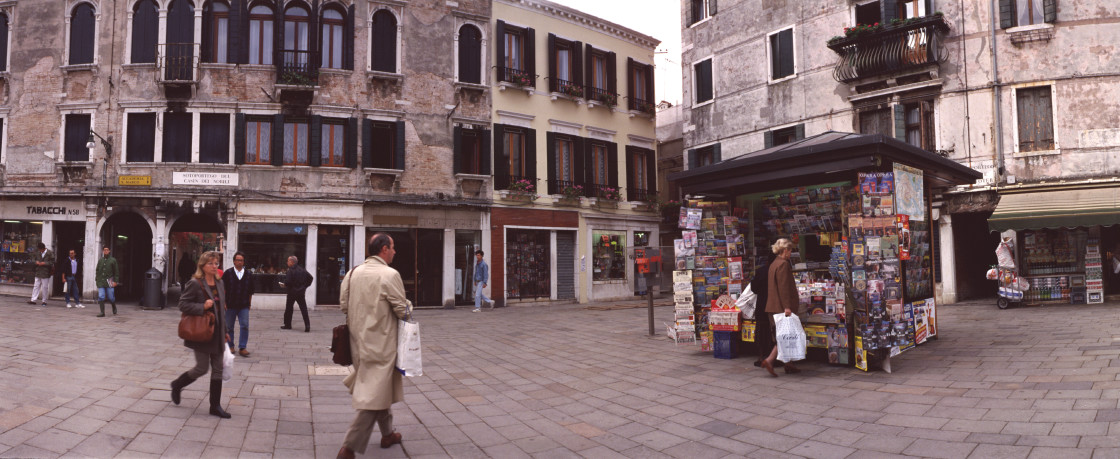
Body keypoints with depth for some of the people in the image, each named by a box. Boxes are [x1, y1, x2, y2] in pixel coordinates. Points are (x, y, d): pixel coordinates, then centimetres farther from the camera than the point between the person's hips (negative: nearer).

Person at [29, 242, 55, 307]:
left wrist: (44, 263, -17)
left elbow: (52, 262, -8)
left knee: (45, 287, 2)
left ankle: (44, 301, 10)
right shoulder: (37, 253, 7)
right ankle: (33, 300, 9)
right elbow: (32, 259, 14)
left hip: (45, 274, -4)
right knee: (36, 286, 6)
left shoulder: (50, 253, -6)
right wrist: (36, 262, -7)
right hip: (38, 273, 4)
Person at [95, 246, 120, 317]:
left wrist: (115, 281, -6)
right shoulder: (100, 260, 10)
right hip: (101, 282, 2)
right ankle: (102, 312, -1)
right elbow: (97, 271, 17)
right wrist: (96, 279, 9)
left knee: (111, 297, 1)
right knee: (101, 297, -6)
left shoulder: (113, 260, 1)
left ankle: (114, 308, 27)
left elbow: (116, 271, 1)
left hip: (109, 282, -2)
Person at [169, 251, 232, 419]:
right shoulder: (194, 284, -11)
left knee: (218, 369, 7)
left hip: (217, 334, 7)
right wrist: (202, 307, -24)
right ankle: (177, 385, 30)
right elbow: (183, 304, -12)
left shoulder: (219, 284, 10)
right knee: (202, 368, 0)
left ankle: (215, 406, 14)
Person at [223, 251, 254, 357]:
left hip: (244, 306, 1)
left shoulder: (248, 274, 5)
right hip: (230, 305, -1)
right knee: (229, 327, 9)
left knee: (245, 326, -8)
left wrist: (249, 303, 9)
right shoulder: (228, 273, -1)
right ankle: (230, 346, 24)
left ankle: (242, 347, -1)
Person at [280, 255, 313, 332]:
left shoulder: (290, 270, -13)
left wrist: (284, 285, 1)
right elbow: (310, 278, 9)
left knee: (288, 309, 12)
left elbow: (288, 282, -20)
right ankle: (307, 325, -8)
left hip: (292, 292, -4)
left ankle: (287, 324, 21)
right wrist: (305, 286, 12)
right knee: (304, 309, 0)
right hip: (301, 292, 4)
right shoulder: (302, 270, 6)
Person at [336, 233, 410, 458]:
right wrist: (408, 305, 7)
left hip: (359, 340, 8)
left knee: (380, 388, 22)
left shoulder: (353, 273, 3)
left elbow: (343, 305, 7)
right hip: (380, 342, -8)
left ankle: (387, 434, 36)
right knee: (373, 395, -1)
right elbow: (402, 311, -14)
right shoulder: (390, 275, -16)